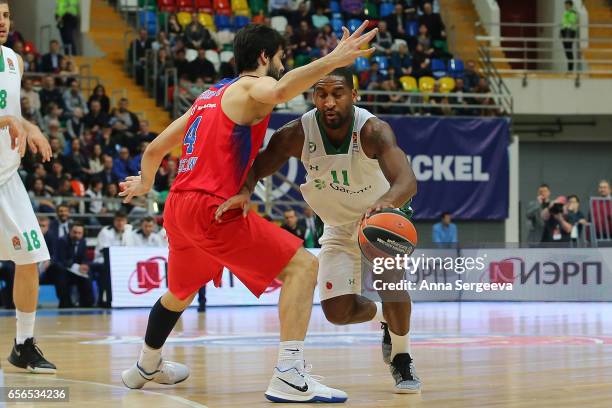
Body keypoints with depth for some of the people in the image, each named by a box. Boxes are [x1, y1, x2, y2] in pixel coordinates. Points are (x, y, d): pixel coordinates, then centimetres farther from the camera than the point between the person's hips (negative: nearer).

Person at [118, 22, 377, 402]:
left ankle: (146, 367, 55)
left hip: (177, 208, 9)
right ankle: (289, 377, -23)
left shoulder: (209, 97, 22)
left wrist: (145, 183, 48)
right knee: (303, 266, -11)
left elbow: (155, 149, 29)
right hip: (211, 209, -9)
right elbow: (279, 91, -31)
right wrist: (332, 60, -39)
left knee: (180, 292, 34)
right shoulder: (252, 87, -3)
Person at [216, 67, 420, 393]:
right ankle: (384, 318, 31)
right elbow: (255, 168, -18)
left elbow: (407, 182, -48)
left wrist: (384, 203, -71)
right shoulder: (298, 134, -25)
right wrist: (244, 191, -42)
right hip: (338, 227, 3)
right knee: (337, 312, -5)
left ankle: (402, 359, -3)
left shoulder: (372, 130, -34)